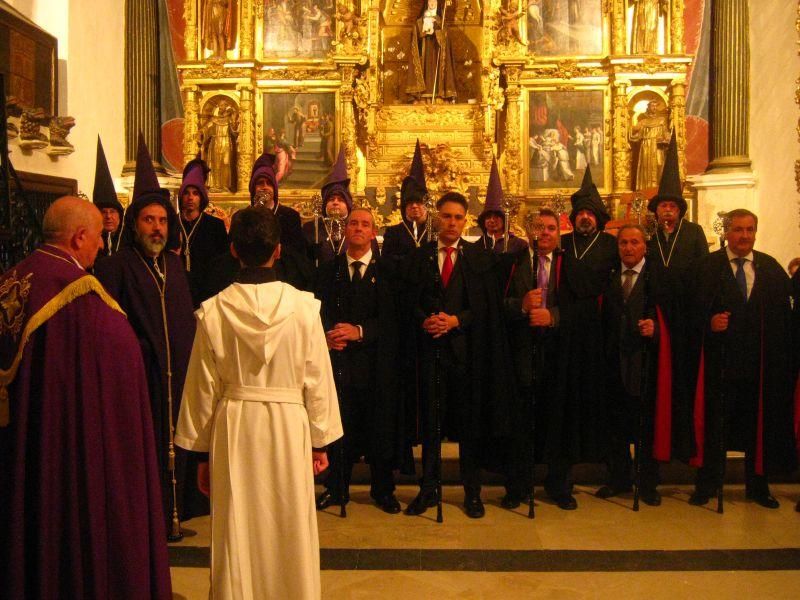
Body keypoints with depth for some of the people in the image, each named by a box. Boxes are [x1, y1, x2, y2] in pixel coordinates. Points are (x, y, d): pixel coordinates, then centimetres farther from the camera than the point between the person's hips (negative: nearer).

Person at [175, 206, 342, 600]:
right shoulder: (304, 307, -10)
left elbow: (203, 388, -1)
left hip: (232, 430, 1)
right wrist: (320, 442, 7)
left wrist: (202, 450, 10)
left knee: (236, 536, 15)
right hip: (288, 424, -1)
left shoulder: (213, 311, -7)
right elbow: (318, 379, -5)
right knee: (290, 533, 15)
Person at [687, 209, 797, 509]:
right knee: (714, 423, 5)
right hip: (719, 359, -2)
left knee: (758, 423, 12)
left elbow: (783, 316, 4)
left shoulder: (772, 268, 7)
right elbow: (694, 309, -2)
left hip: (760, 360, 3)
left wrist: (782, 358, -2)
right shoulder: (707, 266, 0)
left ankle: (757, 486, 28)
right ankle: (707, 484, 20)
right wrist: (709, 322, -22)